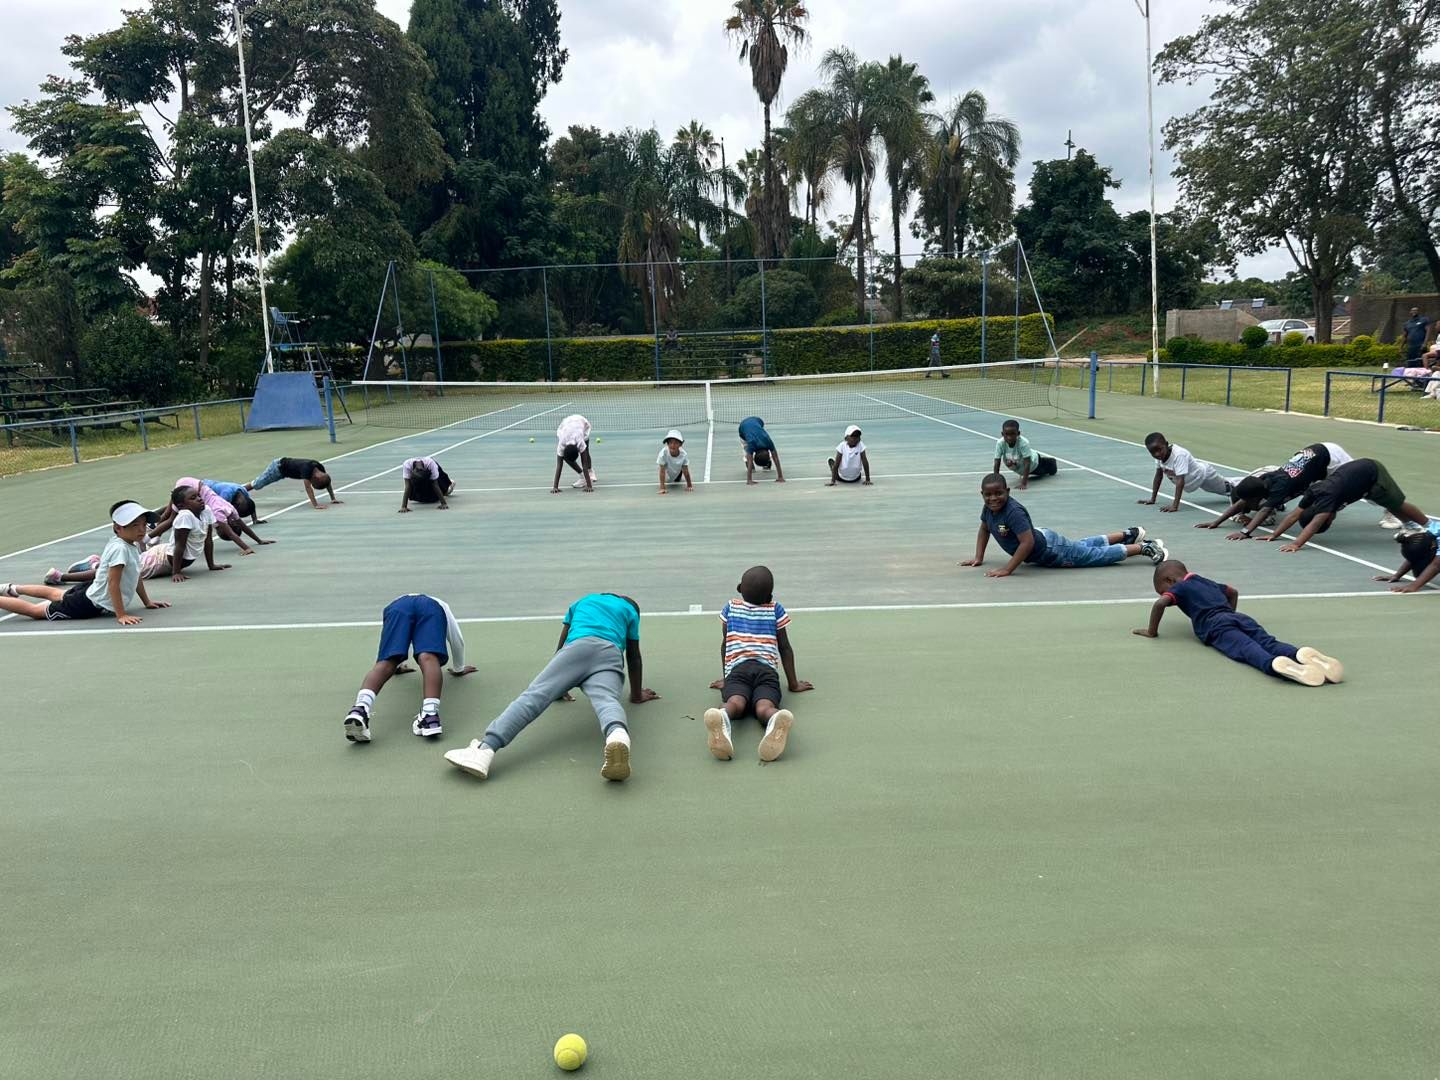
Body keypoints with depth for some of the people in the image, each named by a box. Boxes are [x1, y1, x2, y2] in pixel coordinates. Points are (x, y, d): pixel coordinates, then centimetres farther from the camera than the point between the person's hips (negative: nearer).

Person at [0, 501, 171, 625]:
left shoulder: (132, 546, 1)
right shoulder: (120, 548, -28)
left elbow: (136, 576, 14)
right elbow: (113, 583, -30)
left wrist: (147, 602, 15)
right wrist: (121, 615, -30)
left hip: (91, 591, 10)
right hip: (92, 605, -10)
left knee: (56, 593, 35)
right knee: (34, 610, 3)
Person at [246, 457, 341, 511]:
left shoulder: (320, 468, -20)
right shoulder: (307, 467, -42)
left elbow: (328, 482, -5)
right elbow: (308, 487, -48)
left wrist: (333, 499, -8)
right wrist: (315, 505, -53)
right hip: (278, 467, -7)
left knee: (259, 484, 23)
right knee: (257, 484, 4)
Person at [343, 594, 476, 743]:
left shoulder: (396, 602, 51)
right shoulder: (442, 605, 47)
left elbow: (387, 650, 59)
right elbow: (457, 640, 50)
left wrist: (395, 666, 76)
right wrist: (459, 669, 65)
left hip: (396, 606, 1)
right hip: (432, 607, -1)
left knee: (386, 662, -16)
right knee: (428, 658, -22)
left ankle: (360, 708, -44)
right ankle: (430, 714, -46)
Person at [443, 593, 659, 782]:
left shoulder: (581, 602, 43)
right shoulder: (630, 610, 38)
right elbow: (634, 658, 38)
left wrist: (559, 688, 55)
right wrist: (637, 695, 50)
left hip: (576, 647, 1)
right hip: (610, 654, 0)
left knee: (534, 695, -17)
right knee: (606, 700, -28)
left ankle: (485, 749, -40)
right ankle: (618, 736, -66)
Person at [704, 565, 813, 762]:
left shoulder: (730, 608, 28)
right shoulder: (776, 609, 23)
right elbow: (785, 648, 25)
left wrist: (725, 679, 44)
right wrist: (793, 684, 31)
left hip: (736, 669, 1)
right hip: (767, 670, -1)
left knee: (735, 703, -30)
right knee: (764, 706, -30)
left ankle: (721, 718, -68)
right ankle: (776, 723, -68)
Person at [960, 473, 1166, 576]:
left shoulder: (1014, 512, -36)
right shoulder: (989, 509, -11)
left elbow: (1027, 542, -42)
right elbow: (984, 529, 9)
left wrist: (1007, 569, -40)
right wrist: (978, 558, 1)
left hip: (1049, 550, -9)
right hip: (1041, 539, 9)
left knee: (1098, 555, 6)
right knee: (1082, 546, 31)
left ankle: (1144, 547, 21)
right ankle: (1128, 535, 50)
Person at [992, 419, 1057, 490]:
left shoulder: (1023, 443, -43)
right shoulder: (1000, 443, -34)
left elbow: (1027, 463, -42)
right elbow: (997, 463, -29)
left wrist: (1024, 483, -47)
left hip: (1033, 461, -3)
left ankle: (1051, 462, 53)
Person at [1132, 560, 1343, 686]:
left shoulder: (1179, 588, 18)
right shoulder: (1207, 582, 39)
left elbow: (1160, 603, -2)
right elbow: (1233, 592, 56)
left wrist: (1152, 631, 9)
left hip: (1216, 625, -6)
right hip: (1240, 618, 6)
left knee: (1247, 650, -30)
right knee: (1269, 643, -16)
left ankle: (1276, 665, -61)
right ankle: (1303, 654, -46)